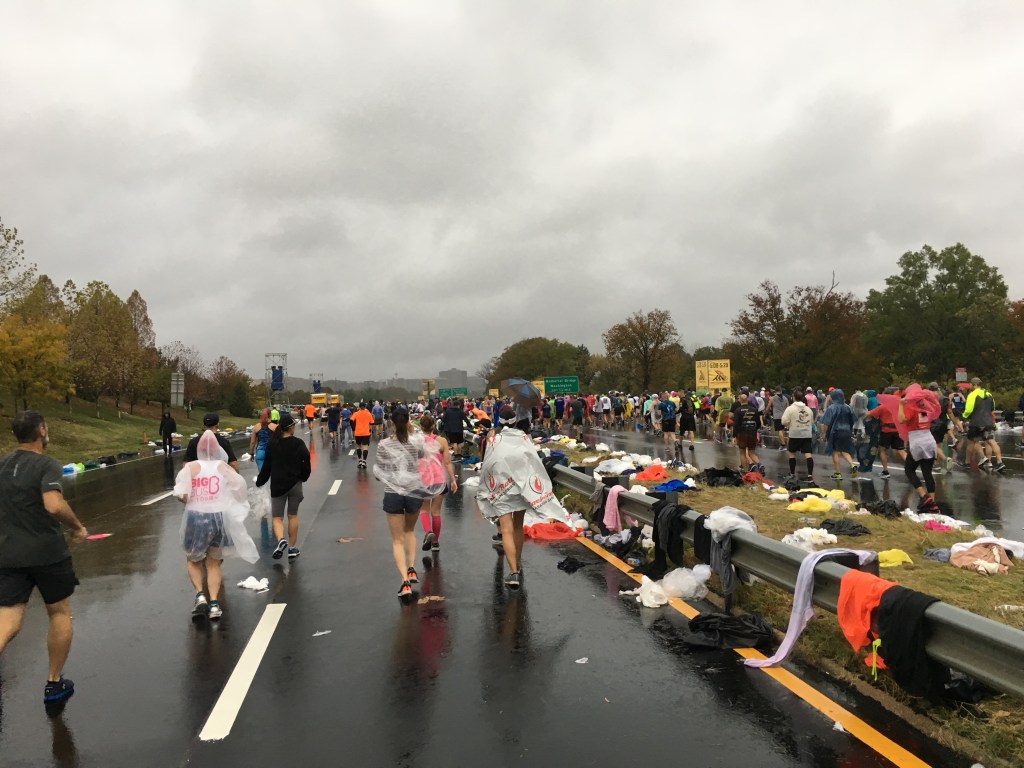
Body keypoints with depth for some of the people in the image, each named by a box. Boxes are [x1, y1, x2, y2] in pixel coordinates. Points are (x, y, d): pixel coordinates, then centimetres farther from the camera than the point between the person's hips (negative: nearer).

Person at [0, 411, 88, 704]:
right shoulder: (47, 465, -14)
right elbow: (54, 505, -29)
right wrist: (78, 527, -13)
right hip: (47, 554, -5)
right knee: (60, 614, 15)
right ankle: (54, 684, 25)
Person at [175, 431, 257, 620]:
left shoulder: (191, 466, -1)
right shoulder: (222, 466, 2)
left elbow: (181, 495, -10)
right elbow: (240, 486, -7)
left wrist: (188, 501, 11)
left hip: (196, 517, -1)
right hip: (220, 517, 1)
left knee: (193, 560, 23)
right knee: (213, 563, 18)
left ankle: (200, 595, 1)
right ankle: (214, 602, 3)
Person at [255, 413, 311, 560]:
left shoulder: (272, 444, -6)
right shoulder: (299, 444, -8)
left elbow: (267, 465, -3)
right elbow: (306, 464, -4)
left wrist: (260, 482, 9)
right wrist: (303, 477, 14)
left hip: (278, 485, 0)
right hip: (295, 484, 0)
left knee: (277, 517, 7)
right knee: (293, 516, 13)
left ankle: (281, 540, -20)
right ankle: (292, 548, 17)